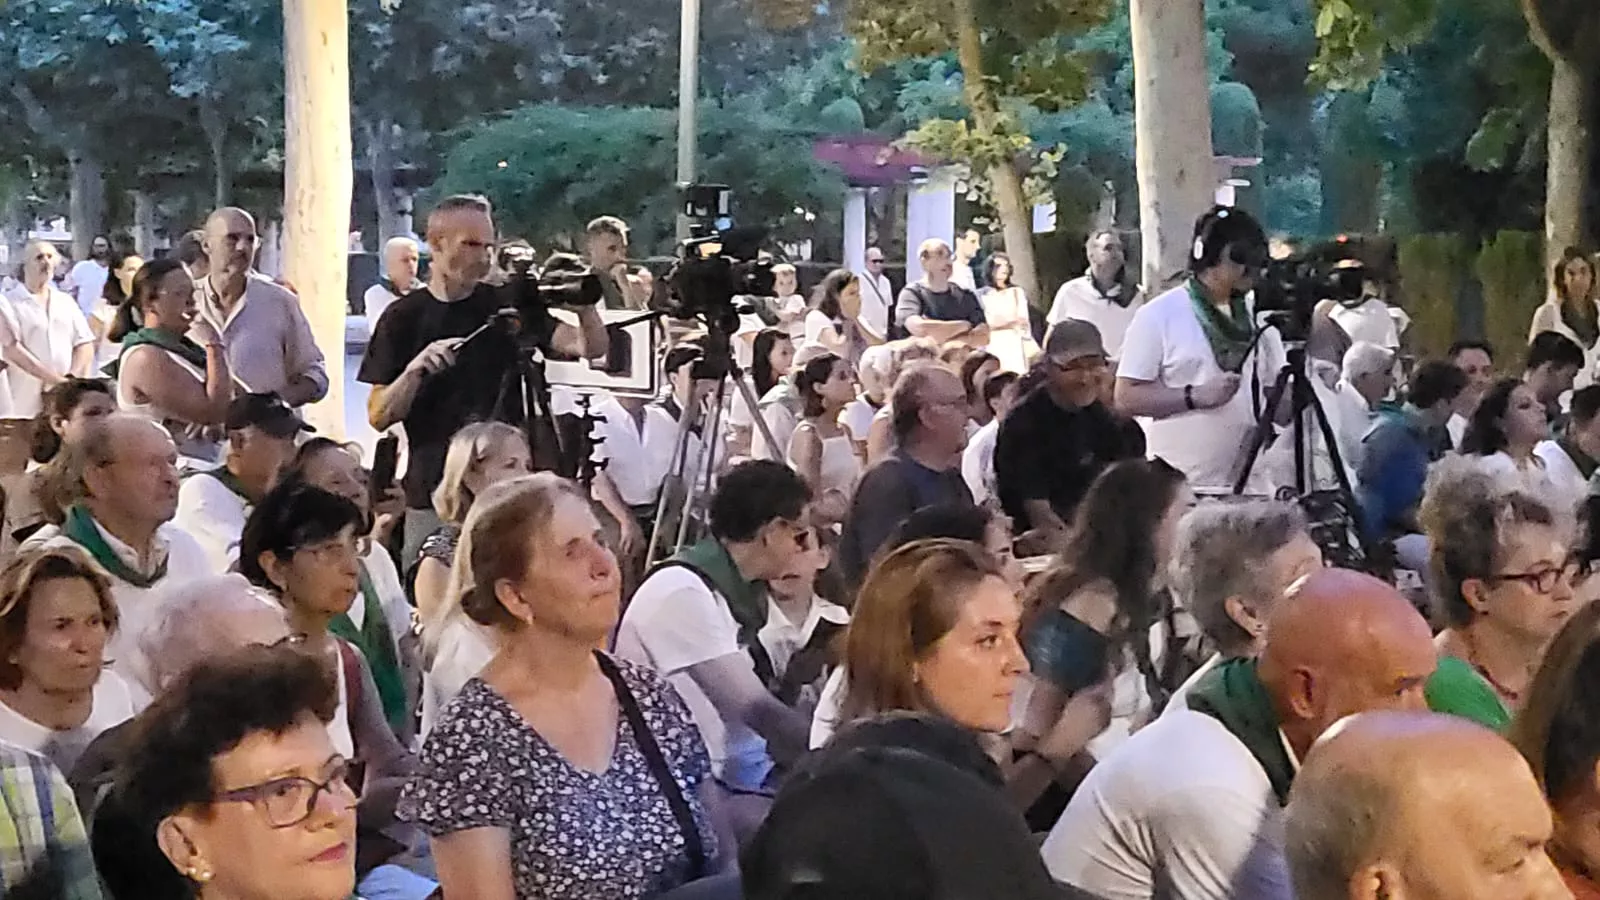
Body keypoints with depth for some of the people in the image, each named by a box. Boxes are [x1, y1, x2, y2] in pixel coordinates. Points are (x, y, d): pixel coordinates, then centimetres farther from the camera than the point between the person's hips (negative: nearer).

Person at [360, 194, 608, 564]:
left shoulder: (505, 306, 6)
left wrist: (585, 305, -23)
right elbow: (379, 417, 0)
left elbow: (593, 347, -3)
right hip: (433, 495, -1)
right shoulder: (404, 317, 3)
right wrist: (415, 370, -18)